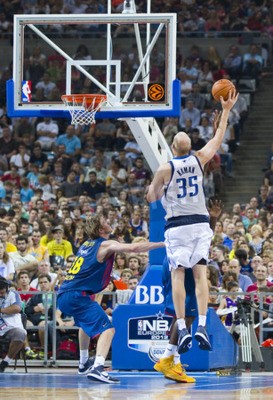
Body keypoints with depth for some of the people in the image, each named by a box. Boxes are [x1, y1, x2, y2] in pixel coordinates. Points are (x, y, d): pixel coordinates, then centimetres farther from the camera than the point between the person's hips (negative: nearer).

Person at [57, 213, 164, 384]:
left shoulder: (87, 244, 18)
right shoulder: (105, 245, -7)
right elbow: (133, 248, -20)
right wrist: (162, 244, -15)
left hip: (64, 295, 9)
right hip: (77, 295, -9)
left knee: (86, 324, 36)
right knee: (107, 328, -16)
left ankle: (84, 363, 48)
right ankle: (97, 368, -35)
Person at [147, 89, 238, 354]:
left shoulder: (165, 169, -6)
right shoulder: (199, 160, 2)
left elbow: (151, 198, 3)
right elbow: (218, 139, 17)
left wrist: (156, 188, 24)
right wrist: (226, 111, 25)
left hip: (176, 226, -2)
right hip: (199, 224, 2)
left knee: (177, 276, -3)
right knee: (200, 274, -1)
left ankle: (182, 329, -13)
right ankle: (202, 326, -14)